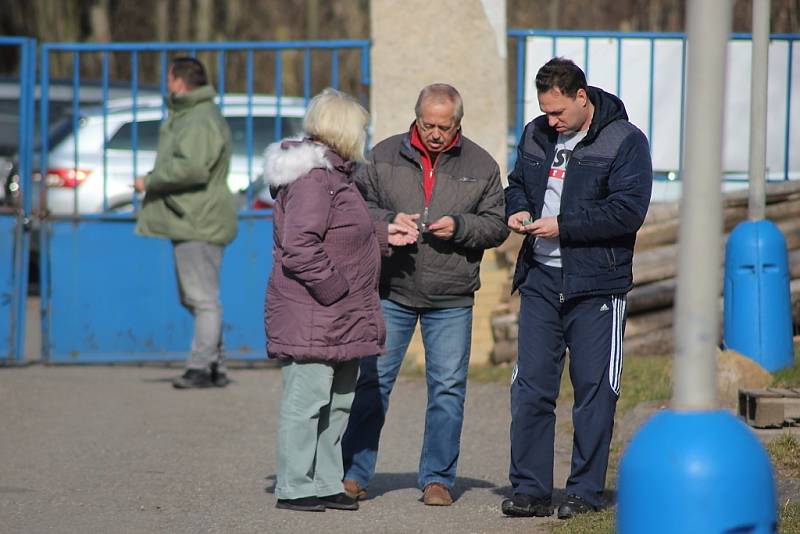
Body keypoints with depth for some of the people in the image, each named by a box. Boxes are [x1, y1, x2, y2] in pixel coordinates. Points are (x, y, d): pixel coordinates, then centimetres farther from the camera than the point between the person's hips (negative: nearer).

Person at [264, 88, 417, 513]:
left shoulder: (333, 174, 18)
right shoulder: (312, 178, -16)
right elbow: (299, 247, -24)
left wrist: (382, 234, 21)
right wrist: (334, 287, -21)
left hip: (340, 319, 11)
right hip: (310, 318, -11)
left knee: (338, 401, 15)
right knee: (307, 399, -6)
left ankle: (326, 483, 21)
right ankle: (294, 487, -1)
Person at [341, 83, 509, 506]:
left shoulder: (481, 166, 4)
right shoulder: (384, 156, 3)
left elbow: (496, 225, 5)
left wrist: (459, 227, -13)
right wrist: (388, 220, -13)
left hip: (451, 300, 0)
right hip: (391, 292, 0)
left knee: (448, 388, 2)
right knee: (372, 381, 2)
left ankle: (438, 478, 11)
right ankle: (354, 473, 10)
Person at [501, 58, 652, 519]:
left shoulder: (625, 141, -7)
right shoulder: (536, 136, 12)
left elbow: (628, 211, -15)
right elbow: (517, 183, 27)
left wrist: (562, 226, -17)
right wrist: (518, 209, 3)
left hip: (597, 288, -5)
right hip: (541, 281, 5)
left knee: (595, 391, 1)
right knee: (530, 387, 1)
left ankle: (587, 491, 8)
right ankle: (530, 489, 7)